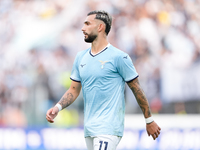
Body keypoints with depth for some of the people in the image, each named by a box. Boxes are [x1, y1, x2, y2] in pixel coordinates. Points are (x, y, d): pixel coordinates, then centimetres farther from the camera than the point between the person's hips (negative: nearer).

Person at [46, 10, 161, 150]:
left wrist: (150, 121, 2)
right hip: (89, 128, 7)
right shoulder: (81, 57, 13)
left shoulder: (119, 57, -6)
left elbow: (137, 90, -2)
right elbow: (74, 90, 17)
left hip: (108, 128, -7)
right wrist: (58, 107, -1)